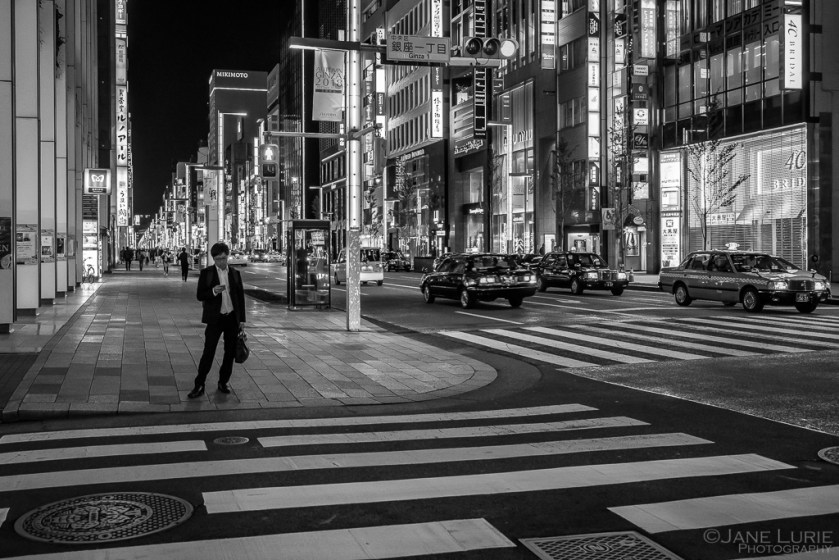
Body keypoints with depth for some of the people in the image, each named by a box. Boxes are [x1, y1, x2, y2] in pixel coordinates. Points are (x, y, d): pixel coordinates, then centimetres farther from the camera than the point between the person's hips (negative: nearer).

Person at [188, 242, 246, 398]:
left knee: (230, 352, 7)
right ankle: (199, 385, -1)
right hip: (215, 318, -3)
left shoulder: (235, 273, 7)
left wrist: (242, 319, 7)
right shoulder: (206, 273, 0)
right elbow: (200, 295, -3)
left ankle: (223, 382, 21)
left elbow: (240, 296, 10)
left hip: (232, 318, 3)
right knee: (208, 352, -6)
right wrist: (213, 291, -24)